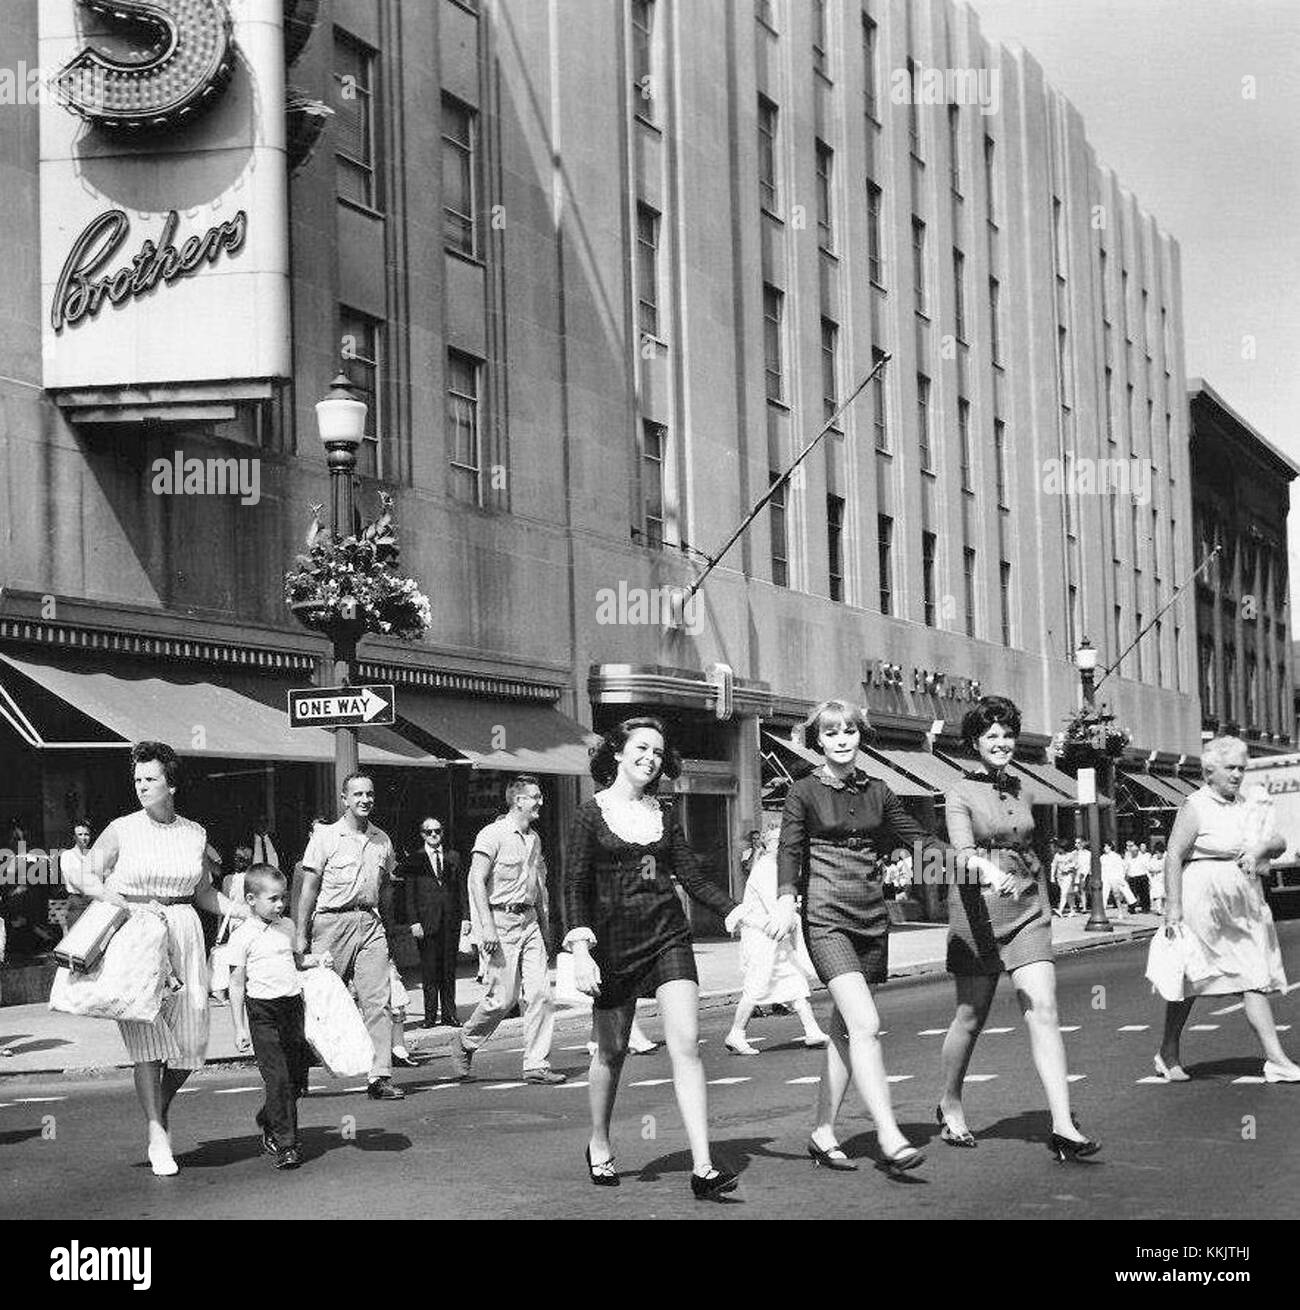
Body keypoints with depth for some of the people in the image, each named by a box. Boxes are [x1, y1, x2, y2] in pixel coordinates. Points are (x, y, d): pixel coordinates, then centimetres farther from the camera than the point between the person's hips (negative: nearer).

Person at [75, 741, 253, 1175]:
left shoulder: (195, 834, 10)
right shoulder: (121, 831, 1)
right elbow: (89, 878, 5)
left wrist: (247, 912, 8)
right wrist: (124, 905, -11)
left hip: (183, 932, 3)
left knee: (190, 1039, 1)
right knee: (146, 1034, -11)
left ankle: (160, 1108, 28)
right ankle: (157, 1137, -8)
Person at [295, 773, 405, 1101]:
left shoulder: (382, 840, 13)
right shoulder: (326, 836, 0)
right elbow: (309, 887, -1)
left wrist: (384, 927, 14)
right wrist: (302, 935, -6)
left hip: (370, 924, 3)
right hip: (333, 922, -3)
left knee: (378, 1001, -6)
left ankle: (380, 1077, -8)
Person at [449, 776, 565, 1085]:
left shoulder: (534, 839, 16)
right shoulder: (494, 834, -8)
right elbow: (476, 880, -14)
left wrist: (546, 927, 21)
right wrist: (487, 924, -21)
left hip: (529, 921, 7)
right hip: (501, 919, -7)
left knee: (541, 993, -3)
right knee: (503, 998, -5)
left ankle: (537, 1065, 0)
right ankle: (464, 1043, 19)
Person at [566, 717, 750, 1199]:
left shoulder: (664, 815, 11)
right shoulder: (592, 812, -1)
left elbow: (691, 875, 9)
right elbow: (575, 886, -4)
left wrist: (731, 909, -8)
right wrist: (581, 948, -14)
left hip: (668, 936, 3)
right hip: (614, 940, -3)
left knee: (686, 1045, -10)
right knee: (611, 1051, 8)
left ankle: (702, 1168, -15)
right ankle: (598, 1145, 34)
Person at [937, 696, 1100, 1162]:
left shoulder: (1020, 791, 13)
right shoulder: (960, 793, -4)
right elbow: (963, 850, -21)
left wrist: (1044, 903, 23)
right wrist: (993, 873, -40)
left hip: (1028, 913, 4)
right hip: (977, 910, -4)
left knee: (1043, 1011, -10)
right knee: (971, 1017, 7)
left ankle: (1063, 1126, -17)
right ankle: (950, 1104, 32)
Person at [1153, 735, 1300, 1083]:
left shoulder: (1246, 806, 15)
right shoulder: (1196, 807, -7)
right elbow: (1173, 856, -11)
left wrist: (1261, 848, -12)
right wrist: (1173, 907, -17)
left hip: (1244, 905, 6)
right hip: (1203, 899, -6)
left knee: (1255, 979, -1)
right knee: (1189, 977, 4)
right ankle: (1168, 1054, 19)